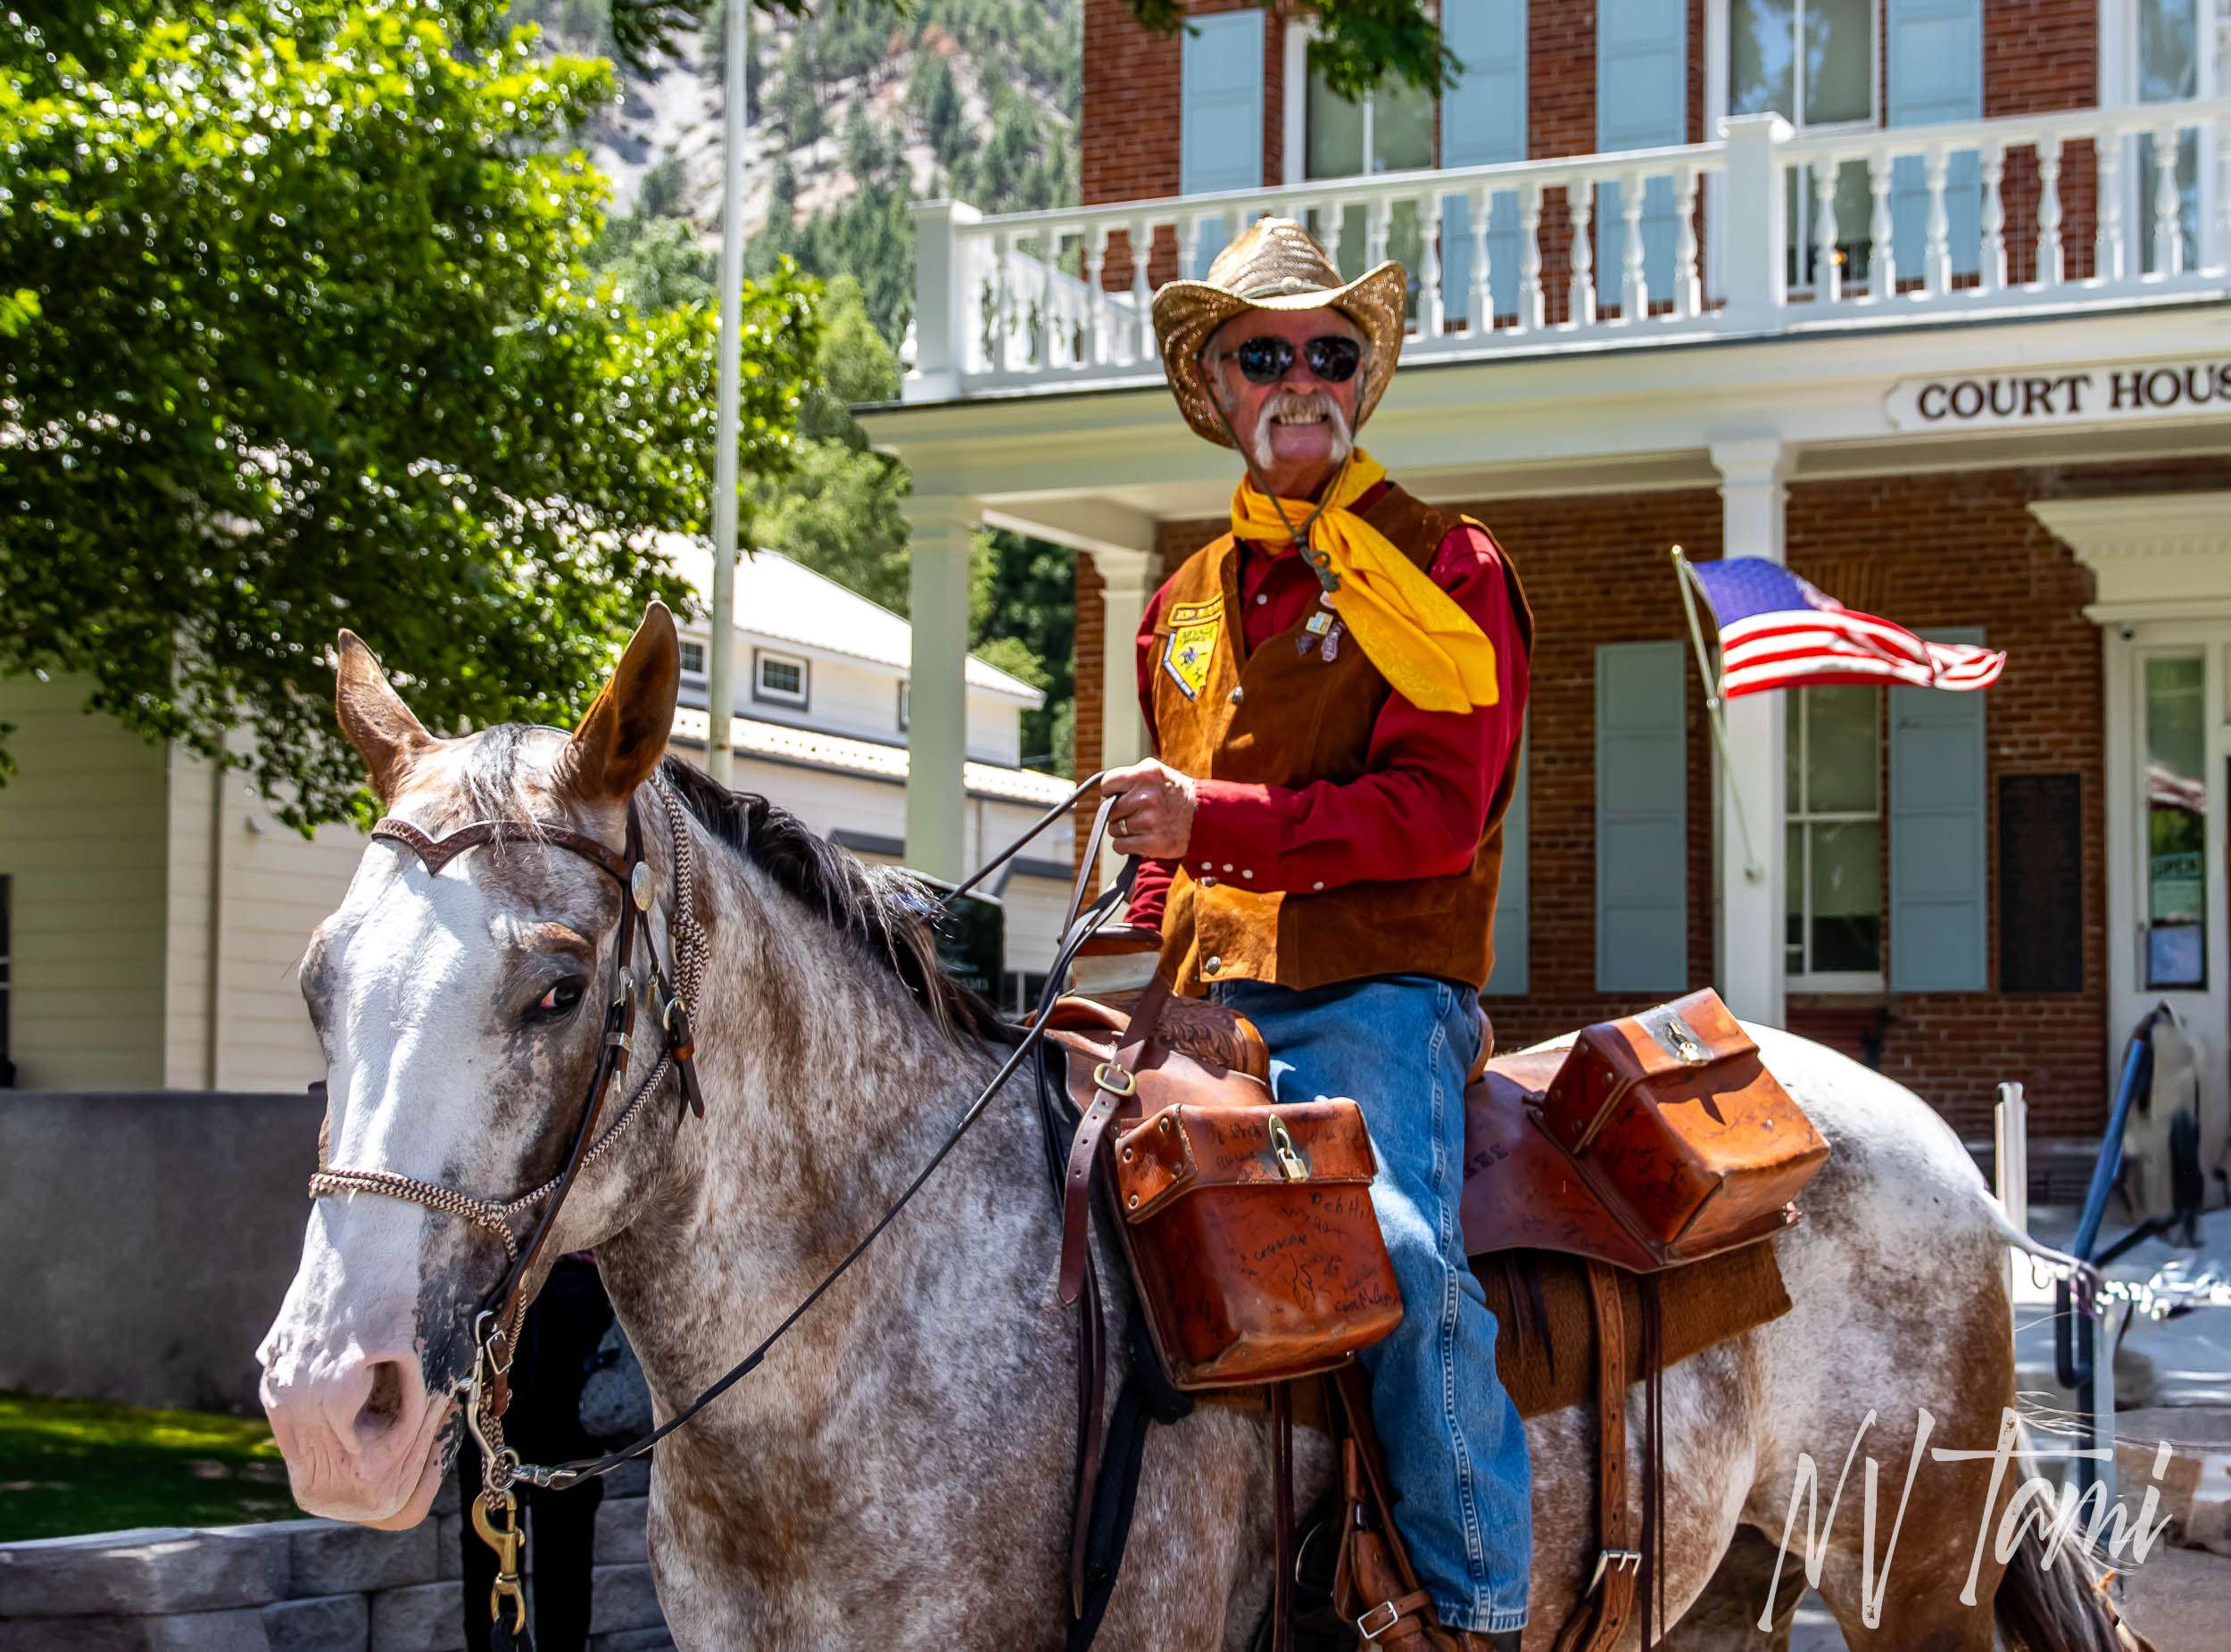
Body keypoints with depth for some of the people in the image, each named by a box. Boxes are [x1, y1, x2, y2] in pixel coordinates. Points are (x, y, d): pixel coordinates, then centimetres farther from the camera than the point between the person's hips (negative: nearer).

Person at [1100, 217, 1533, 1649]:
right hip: (1209, 1005, 7)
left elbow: (1433, 813, -12)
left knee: (1400, 1245, -30)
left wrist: (1209, 821, -20)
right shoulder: (1188, 599, 21)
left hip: (1374, 991, -7)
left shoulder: (1443, 568, 1)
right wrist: (1148, 965, 13)